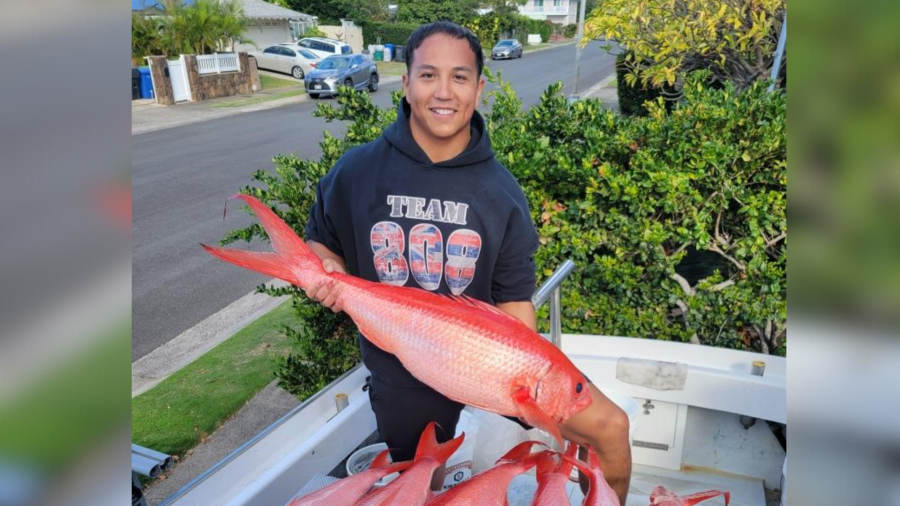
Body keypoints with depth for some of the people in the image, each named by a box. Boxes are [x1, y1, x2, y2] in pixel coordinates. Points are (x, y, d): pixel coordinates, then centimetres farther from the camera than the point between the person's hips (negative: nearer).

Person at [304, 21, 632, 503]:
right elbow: (319, 242, 7)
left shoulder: (500, 190, -9)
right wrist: (326, 271, -17)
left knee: (609, 427, -8)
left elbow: (514, 300, -6)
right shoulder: (357, 170, -10)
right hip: (403, 372, 1)